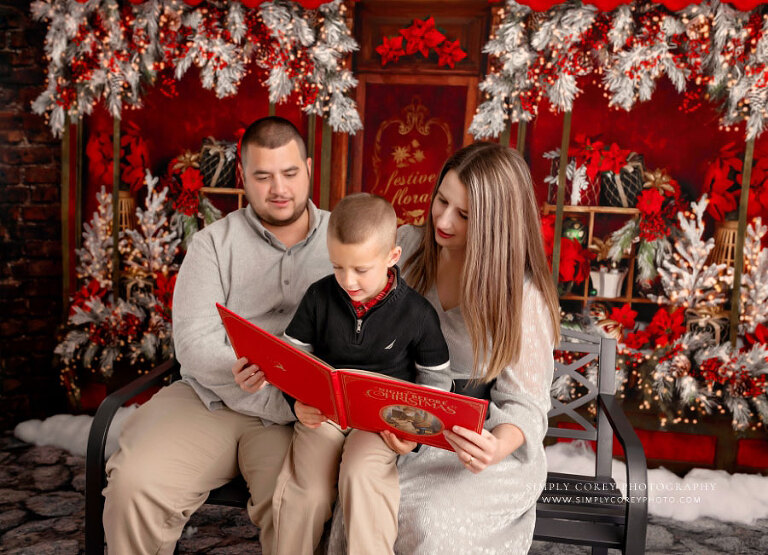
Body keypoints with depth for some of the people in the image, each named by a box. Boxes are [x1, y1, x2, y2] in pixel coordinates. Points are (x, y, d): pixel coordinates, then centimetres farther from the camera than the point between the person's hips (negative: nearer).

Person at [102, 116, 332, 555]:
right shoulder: (214, 243, 7)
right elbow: (195, 345, -5)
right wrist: (281, 400, -19)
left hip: (300, 413, -1)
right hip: (209, 399, 2)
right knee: (135, 483, -20)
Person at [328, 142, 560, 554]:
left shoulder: (523, 296, -14)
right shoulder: (408, 246, -1)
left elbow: (525, 406, -11)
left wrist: (496, 449, -34)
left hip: (484, 445, -3)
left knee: (428, 522, -30)